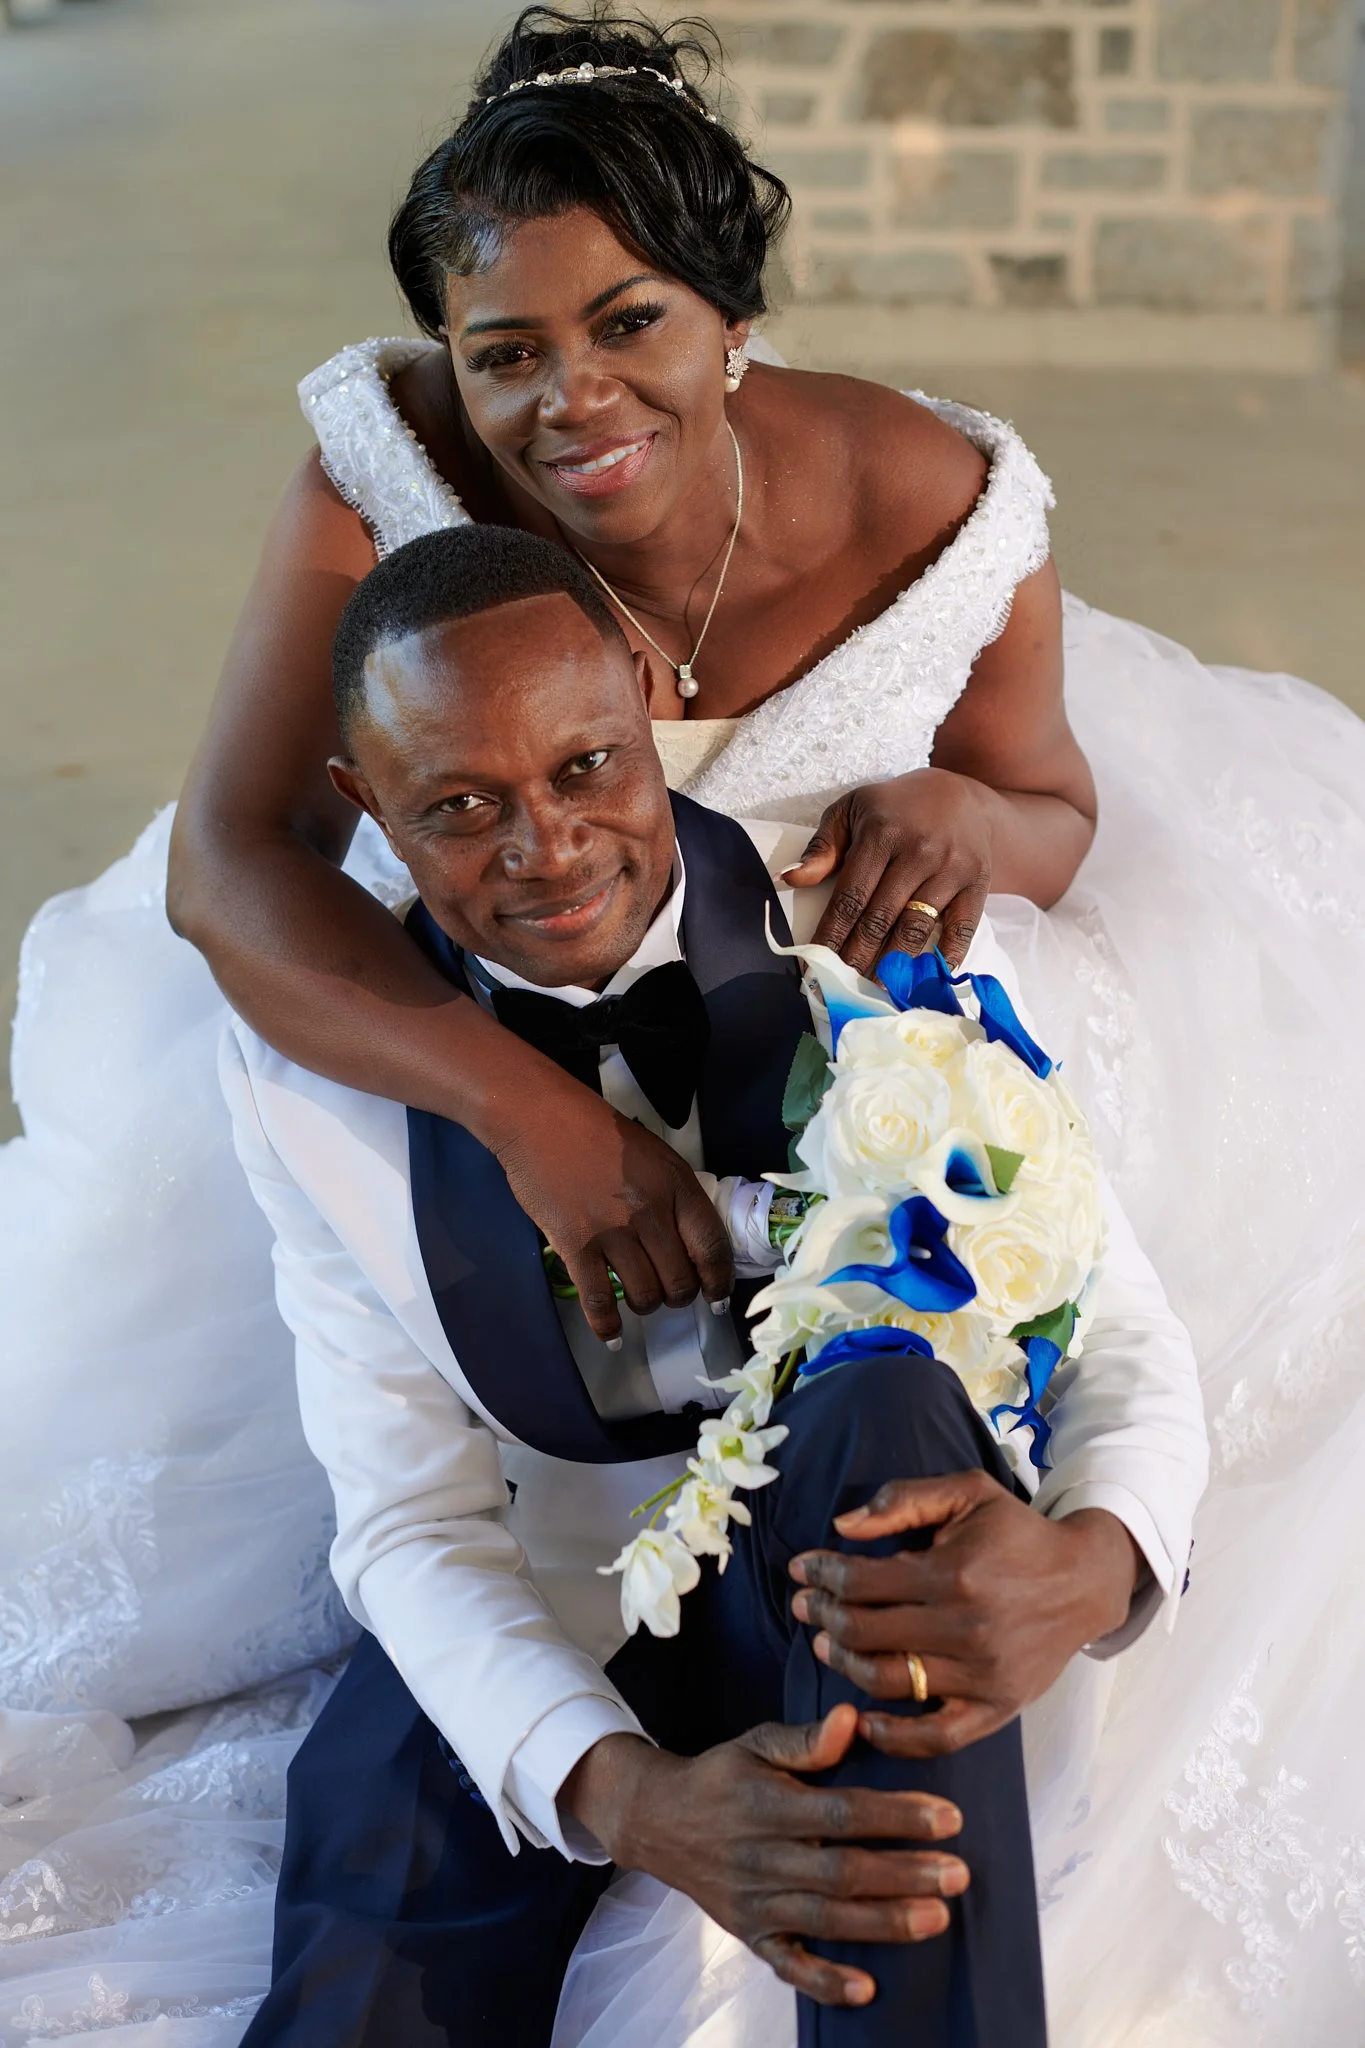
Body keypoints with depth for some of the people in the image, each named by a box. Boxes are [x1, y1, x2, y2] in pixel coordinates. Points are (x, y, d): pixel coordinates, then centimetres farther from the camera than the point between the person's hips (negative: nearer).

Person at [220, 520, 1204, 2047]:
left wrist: (1090, 1566, -36)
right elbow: (412, 1516, -9)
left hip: (864, 1545, 0)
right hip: (532, 1634, 0)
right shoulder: (307, 1056, -9)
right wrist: (627, 1799, -28)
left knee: (883, 1397, -34)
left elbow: (1122, 1344, -11)